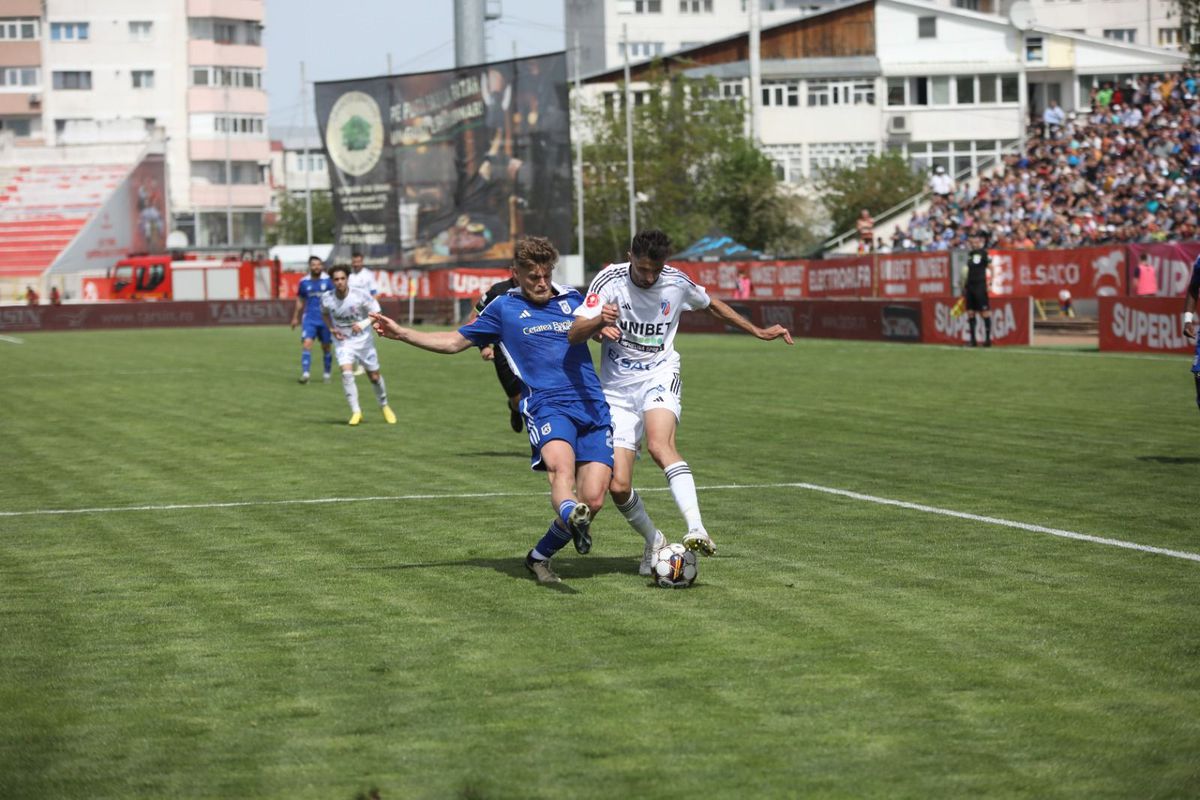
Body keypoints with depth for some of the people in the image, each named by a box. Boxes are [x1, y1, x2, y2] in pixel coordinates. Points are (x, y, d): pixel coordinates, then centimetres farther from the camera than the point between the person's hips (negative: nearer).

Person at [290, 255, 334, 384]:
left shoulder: (328, 281, -4)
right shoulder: (304, 282, 3)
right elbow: (300, 301, 15)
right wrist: (296, 317, 17)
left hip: (326, 319, -1)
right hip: (309, 319, 1)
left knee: (326, 347, 8)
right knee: (307, 344, -16)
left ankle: (327, 375, 23)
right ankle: (305, 374, -19)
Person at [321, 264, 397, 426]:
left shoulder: (360, 295, -20)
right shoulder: (326, 299, -14)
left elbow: (376, 313, -11)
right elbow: (325, 313, 10)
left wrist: (363, 324, -28)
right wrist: (332, 329, -6)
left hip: (363, 339, 0)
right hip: (343, 340, 0)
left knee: (374, 376, 8)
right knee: (346, 372, -21)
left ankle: (384, 406, 34)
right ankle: (356, 412, -12)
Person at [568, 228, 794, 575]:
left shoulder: (677, 283, -2)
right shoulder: (610, 280, -9)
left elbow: (713, 305, 20)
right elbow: (573, 335, -15)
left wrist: (758, 331, 23)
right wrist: (598, 322, -38)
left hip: (659, 377, -1)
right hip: (617, 390, 1)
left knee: (660, 445, -33)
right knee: (618, 487, -8)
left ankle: (697, 530, -43)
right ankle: (653, 541, 20)